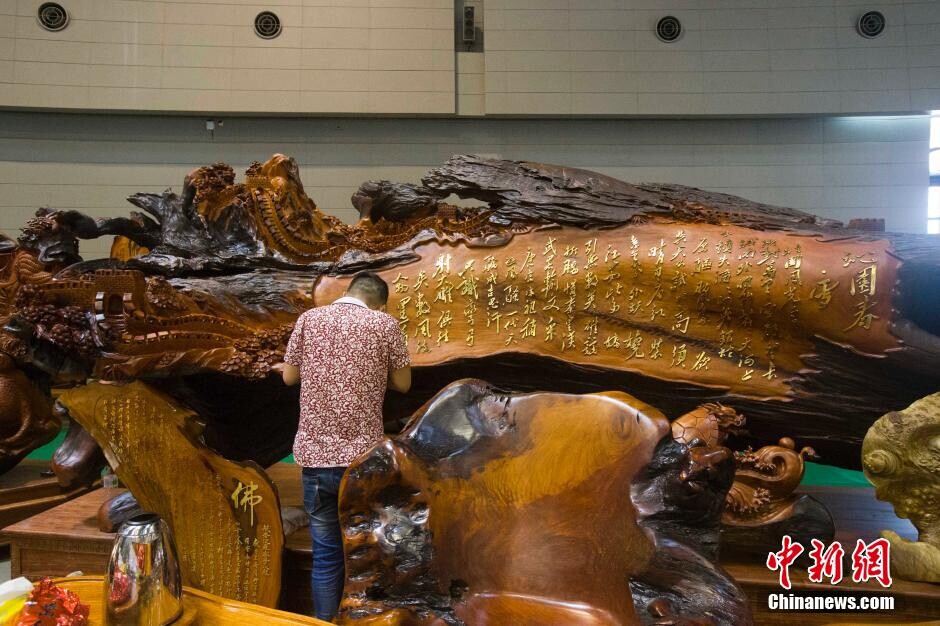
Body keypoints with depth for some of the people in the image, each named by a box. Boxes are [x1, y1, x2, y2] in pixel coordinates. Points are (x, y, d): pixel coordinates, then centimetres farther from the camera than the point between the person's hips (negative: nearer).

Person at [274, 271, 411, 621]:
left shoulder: (309, 318, 5)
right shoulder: (384, 323, -1)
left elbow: (290, 377, 12)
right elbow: (403, 384, 5)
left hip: (316, 454, 2)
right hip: (363, 455, -2)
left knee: (326, 555, 12)